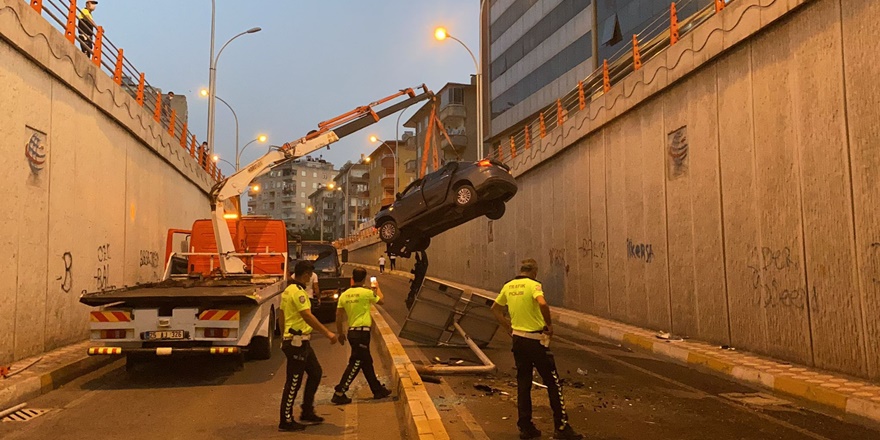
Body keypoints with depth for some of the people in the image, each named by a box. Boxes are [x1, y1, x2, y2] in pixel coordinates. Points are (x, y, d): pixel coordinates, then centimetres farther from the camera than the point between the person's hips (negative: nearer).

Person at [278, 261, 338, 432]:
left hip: (302, 342, 10)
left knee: (315, 373, 17)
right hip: (297, 342, -10)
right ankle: (286, 421, 8)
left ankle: (307, 412, 24)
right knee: (293, 382, -2)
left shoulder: (288, 290, 13)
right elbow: (307, 316, -28)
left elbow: (282, 315, 19)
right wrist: (327, 333, -27)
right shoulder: (298, 292, -18)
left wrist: (285, 335, 26)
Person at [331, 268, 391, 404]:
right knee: (355, 363, -4)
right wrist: (377, 288, 24)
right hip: (362, 332, -7)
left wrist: (340, 332, 18)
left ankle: (378, 389, 27)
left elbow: (338, 315, 7)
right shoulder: (367, 293, -10)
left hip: (352, 332, 7)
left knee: (367, 362, 16)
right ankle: (339, 394, -6)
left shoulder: (344, 295, 5)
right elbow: (381, 301, 7)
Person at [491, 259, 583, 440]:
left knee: (523, 384, 13)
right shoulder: (533, 285, -13)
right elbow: (542, 304, -32)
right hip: (536, 340, -6)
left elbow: (495, 308, 18)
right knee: (553, 383, 5)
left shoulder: (508, 286, 7)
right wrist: (549, 324, -16)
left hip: (518, 339, 7)